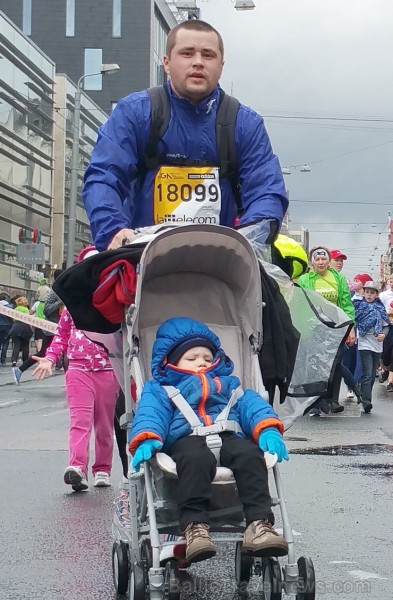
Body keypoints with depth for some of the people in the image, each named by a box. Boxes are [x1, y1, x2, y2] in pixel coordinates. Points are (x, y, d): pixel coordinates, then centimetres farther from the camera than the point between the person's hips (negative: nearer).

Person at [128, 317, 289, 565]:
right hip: (188, 439, -3)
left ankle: (260, 523, -42)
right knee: (196, 458, -40)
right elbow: (151, 412, 7)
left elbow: (250, 403, 19)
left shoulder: (227, 384, 38)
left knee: (250, 454, -33)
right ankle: (195, 525, -48)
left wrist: (268, 429, -5)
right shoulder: (160, 390, 29)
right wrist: (147, 439, -18)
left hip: (229, 436, 3)